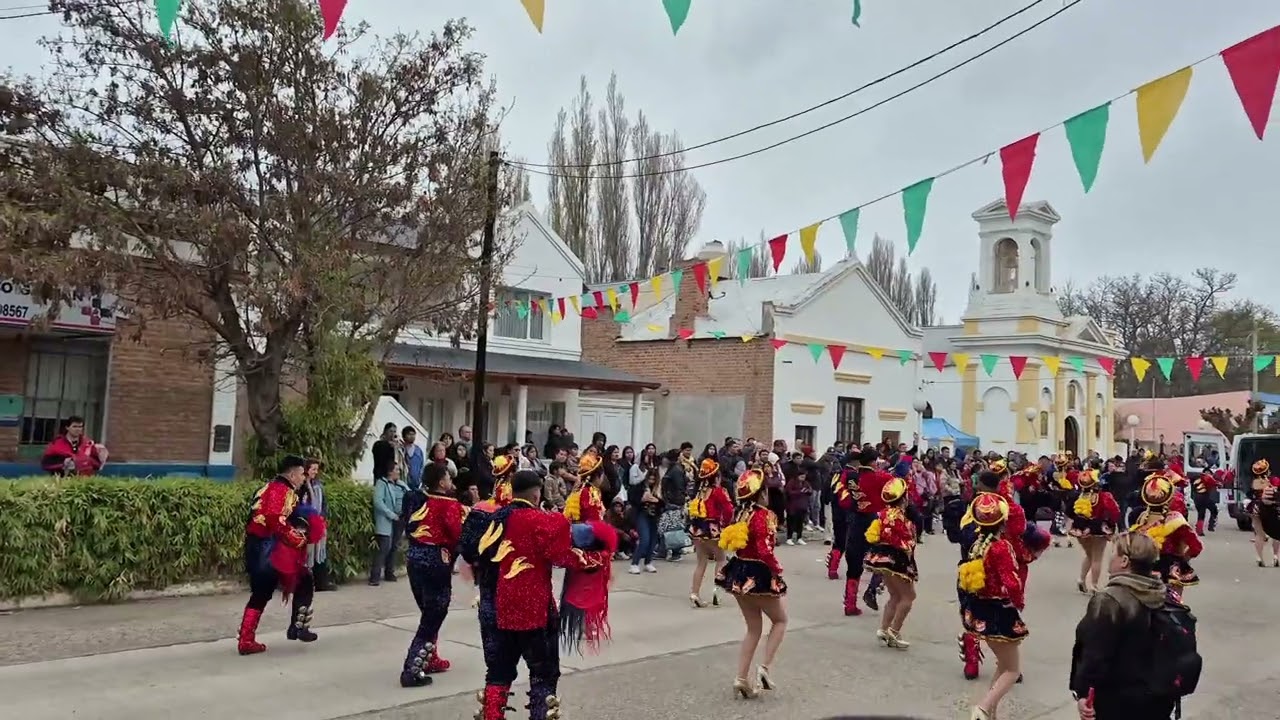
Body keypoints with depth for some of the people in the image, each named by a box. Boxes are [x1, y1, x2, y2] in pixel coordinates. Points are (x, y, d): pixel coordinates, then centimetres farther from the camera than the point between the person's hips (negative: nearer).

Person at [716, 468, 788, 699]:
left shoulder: (741, 513, 6)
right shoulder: (763, 514, -18)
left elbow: (729, 542, 11)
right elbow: (764, 550, -25)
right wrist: (777, 568, -13)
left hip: (739, 573, 7)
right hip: (759, 575, -7)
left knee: (754, 629, 17)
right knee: (780, 620, 15)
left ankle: (742, 678, 13)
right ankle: (765, 667, 1)